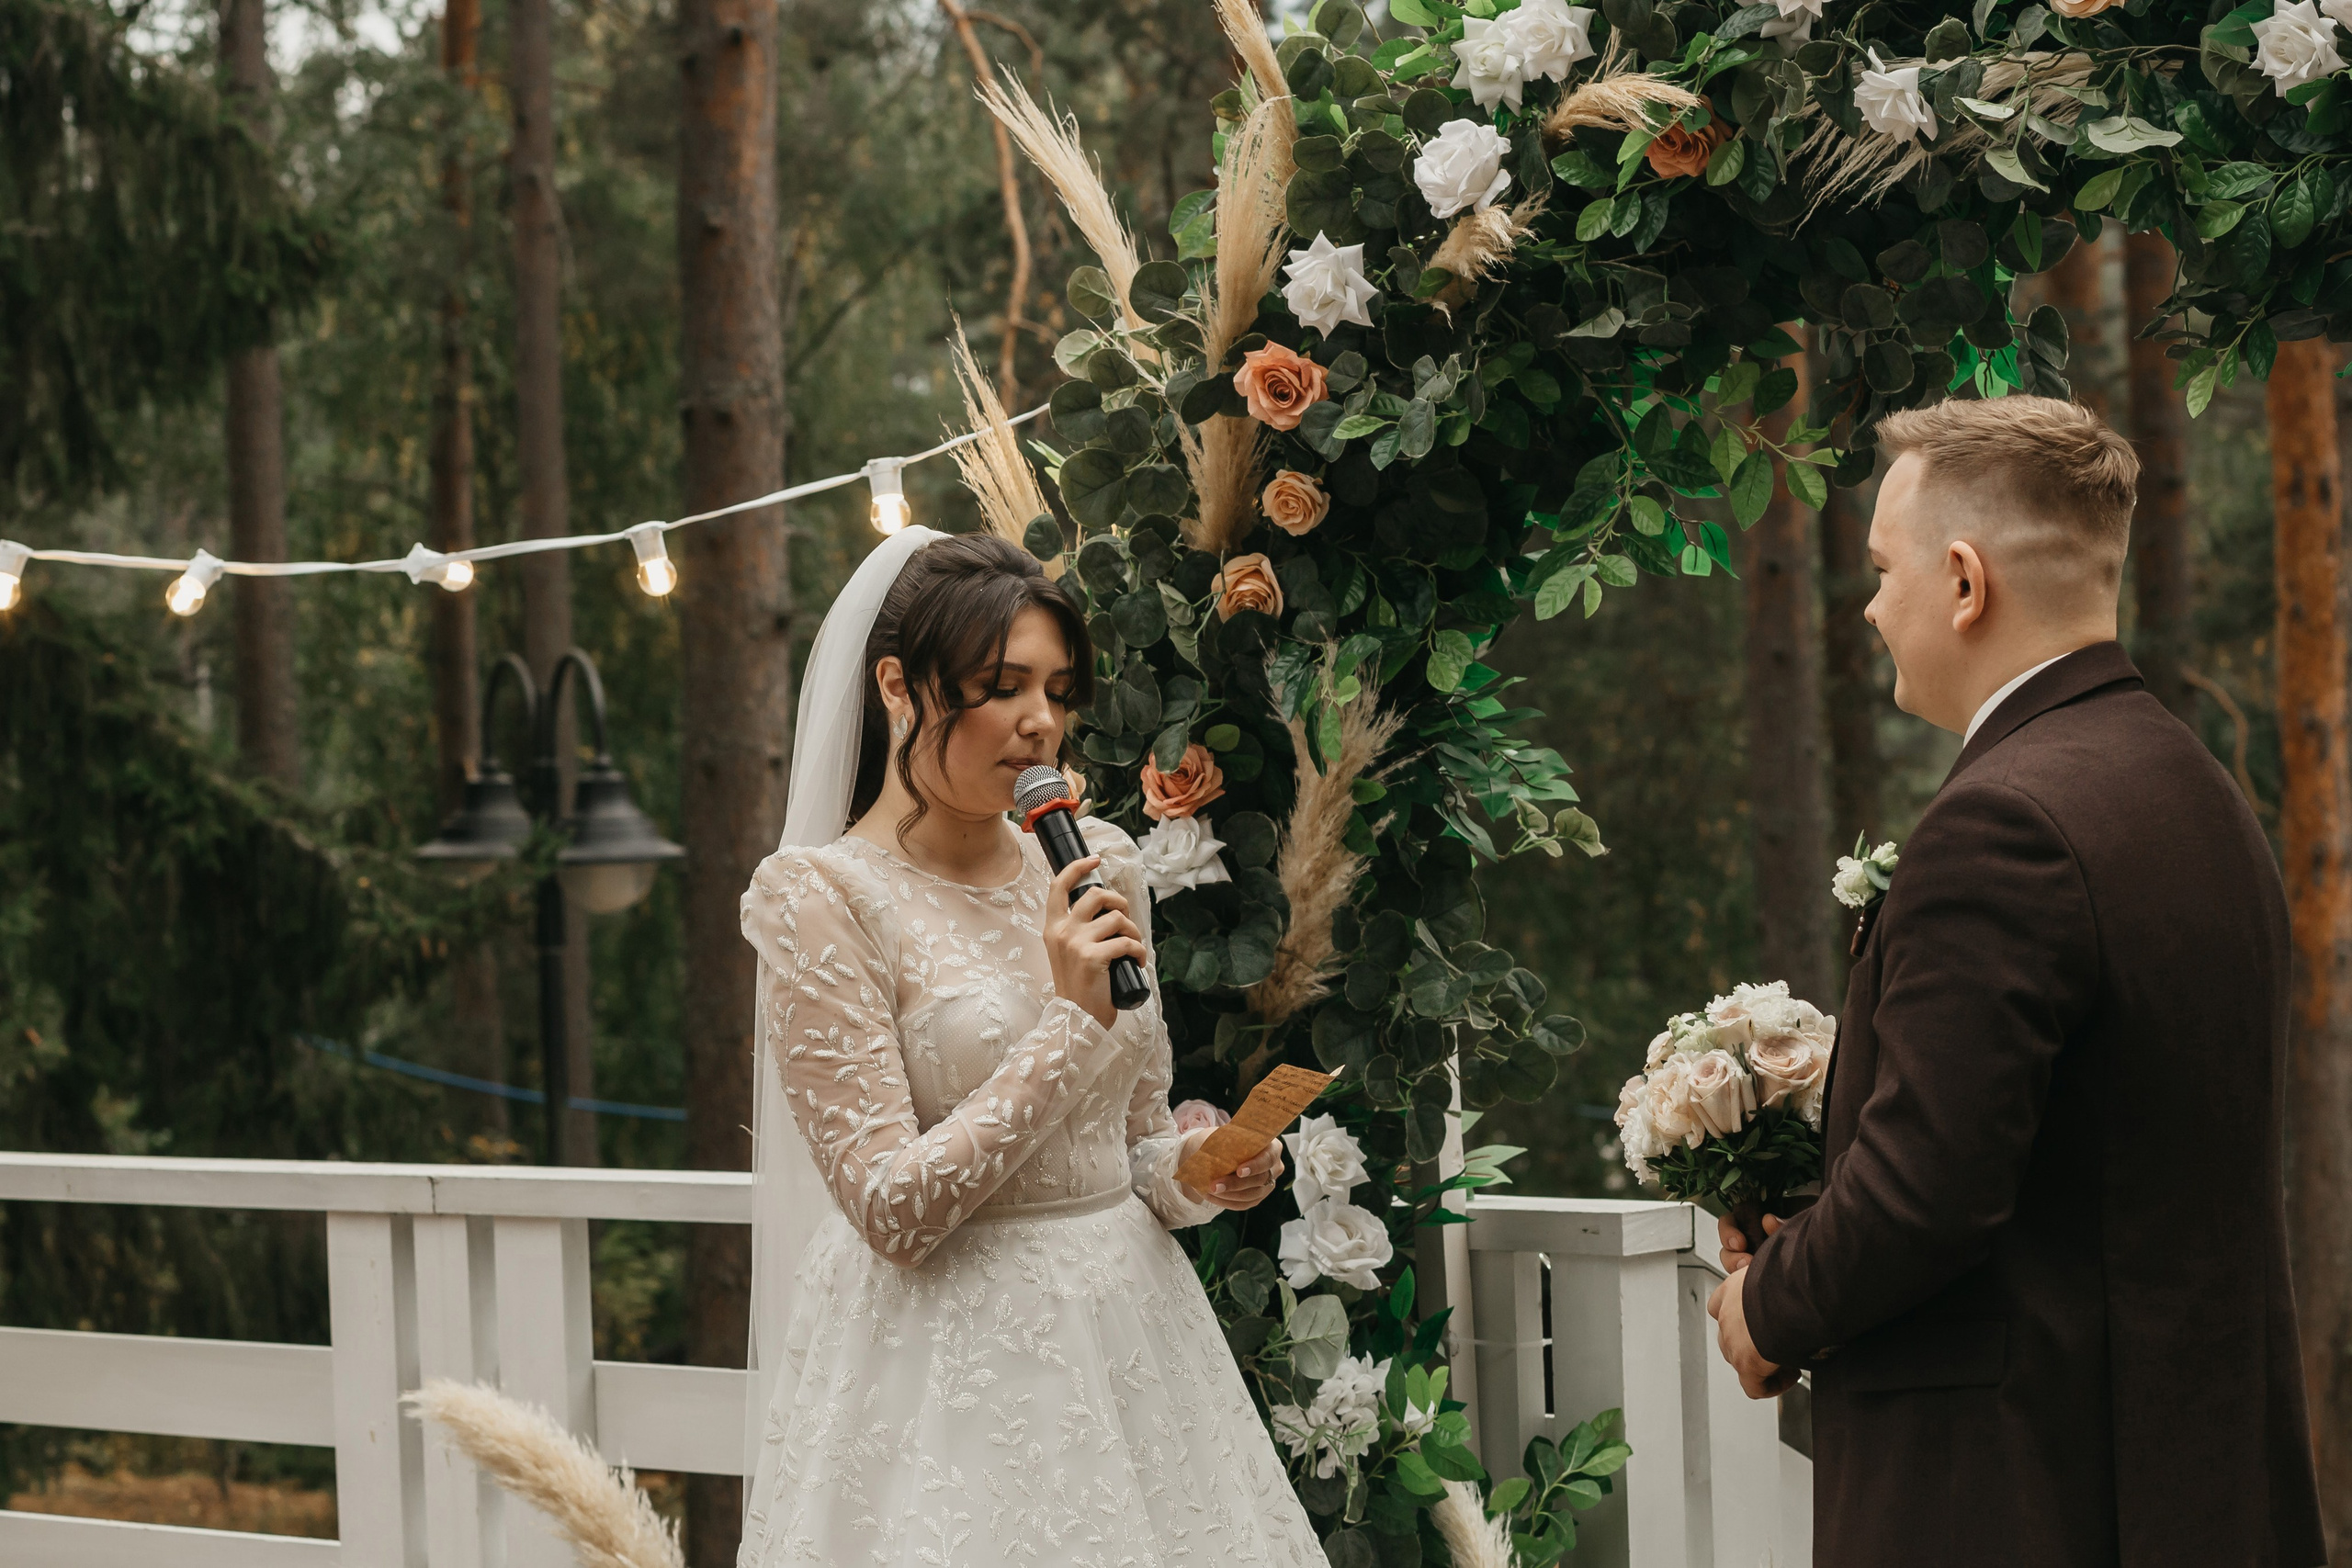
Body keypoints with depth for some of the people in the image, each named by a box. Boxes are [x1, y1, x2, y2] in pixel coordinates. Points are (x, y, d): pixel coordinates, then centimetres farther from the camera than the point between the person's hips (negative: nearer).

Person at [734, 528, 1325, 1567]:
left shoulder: (1101, 867, 8)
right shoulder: (821, 896, -10)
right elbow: (891, 1210, -16)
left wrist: (1190, 1172, -5)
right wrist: (1072, 1020, -19)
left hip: (1133, 1318, 6)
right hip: (955, 1361, -6)